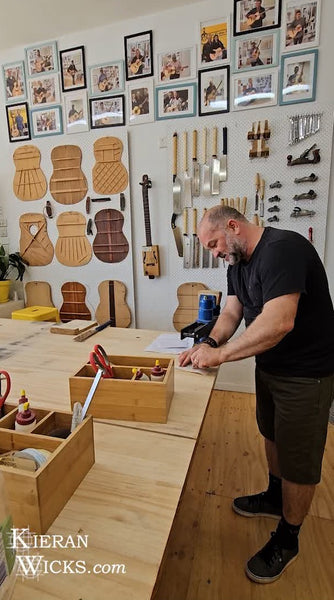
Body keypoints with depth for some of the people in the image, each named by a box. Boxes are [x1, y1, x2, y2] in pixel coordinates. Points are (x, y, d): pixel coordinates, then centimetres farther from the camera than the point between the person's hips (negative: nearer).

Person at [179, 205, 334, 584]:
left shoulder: (282, 249, -26)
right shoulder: (238, 261, 4)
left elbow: (279, 322, -36)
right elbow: (231, 312, 3)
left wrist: (219, 354, -30)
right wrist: (210, 343, -15)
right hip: (269, 365, 9)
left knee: (298, 458, 9)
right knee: (272, 435, 25)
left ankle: (286, 540, 32)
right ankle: (275, 497, 50)